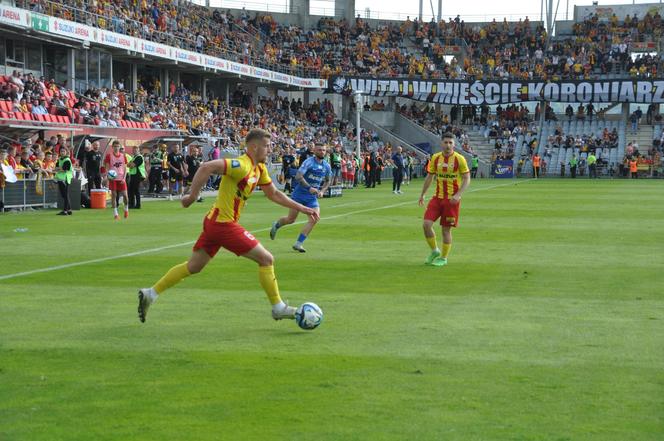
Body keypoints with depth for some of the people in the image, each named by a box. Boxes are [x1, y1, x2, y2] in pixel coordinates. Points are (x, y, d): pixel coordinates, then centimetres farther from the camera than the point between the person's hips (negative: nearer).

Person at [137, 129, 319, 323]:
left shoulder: (260, 169, 10)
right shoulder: (242, 166, -20)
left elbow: (274, 194, 21)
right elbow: (206, 168, -27)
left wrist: (302, 208, 17)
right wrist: (192, 196, -23)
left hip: (215, 221, 10)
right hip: (224, 224, -10)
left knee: (193, 267, 16)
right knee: (266, 260, -3)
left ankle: (150, 294, 20)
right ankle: (278, 308, 8)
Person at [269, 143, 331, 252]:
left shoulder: (327, 166, 4)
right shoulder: (309, 162, -14)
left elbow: (328, 180, 20)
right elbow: (298, 176, -22)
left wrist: (322, 191, 3)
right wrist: (309, 188, -28)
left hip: (312, 197, 5)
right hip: (299, 194, -5)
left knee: (315, 218, -15)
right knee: (291, 219, 3)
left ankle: (298, 244, -8)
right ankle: (276, 225, 39)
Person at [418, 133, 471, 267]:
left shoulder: (459, 159, -8)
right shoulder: (435, 158, 4)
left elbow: (467, 179, -7)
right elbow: (429, 177, 14)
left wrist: (458, 195, -20)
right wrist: (422, 194, 13)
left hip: (452, 199, -3)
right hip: (437, 197, 4)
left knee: (446, 229, 2)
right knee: (426, 224, -9)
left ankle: (443, 258, 18)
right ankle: (434, 251, 13)